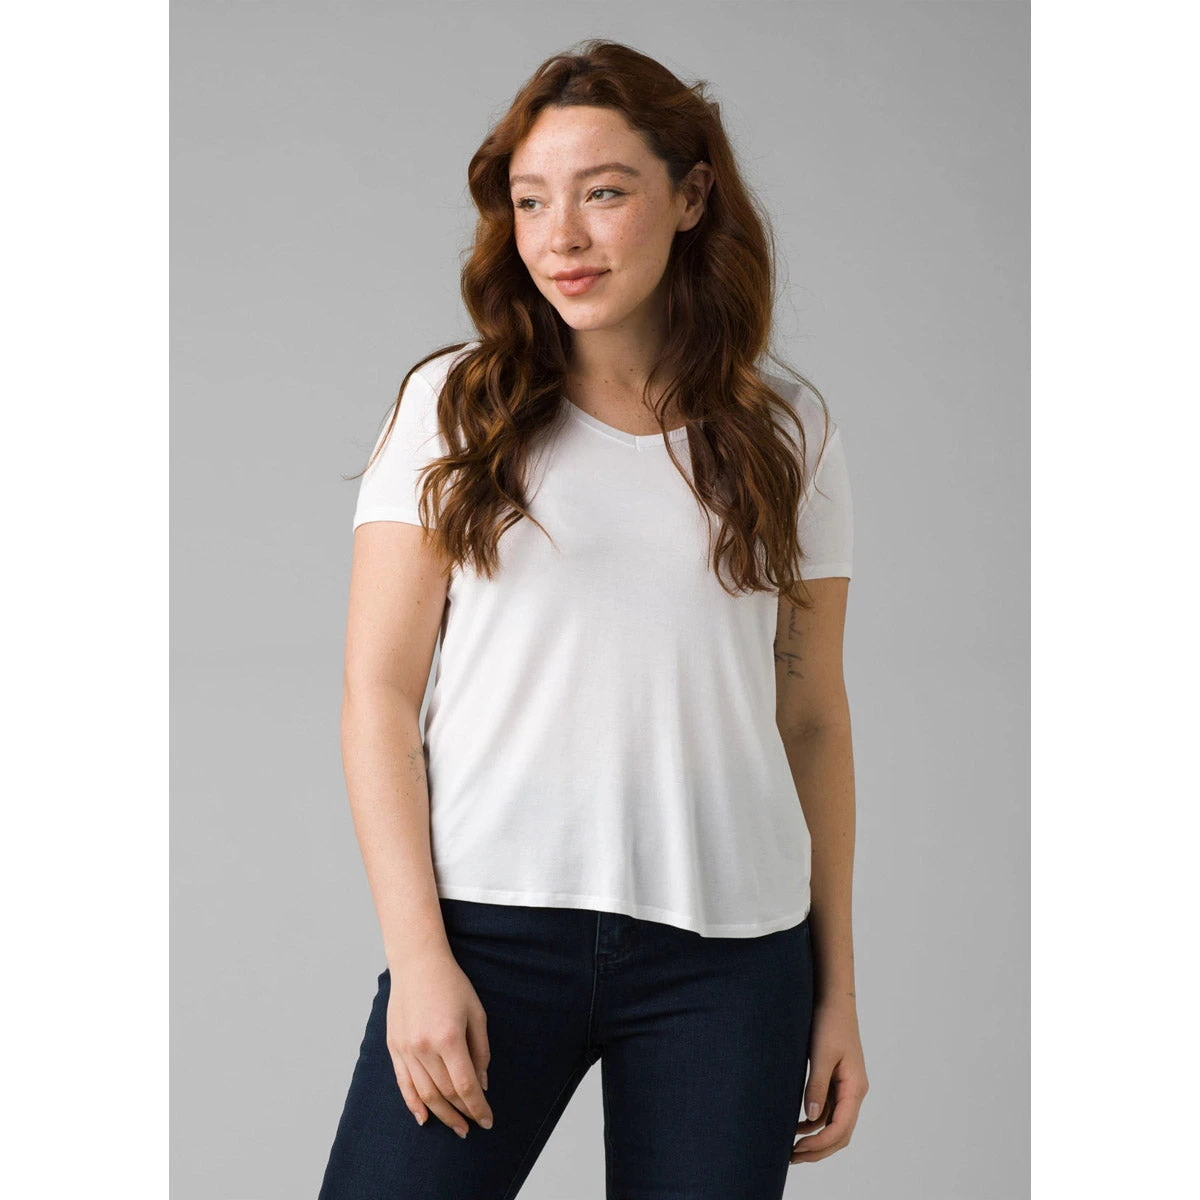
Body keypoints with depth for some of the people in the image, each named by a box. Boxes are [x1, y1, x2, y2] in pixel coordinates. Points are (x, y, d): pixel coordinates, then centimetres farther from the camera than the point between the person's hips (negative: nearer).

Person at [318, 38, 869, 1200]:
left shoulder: (788, 432, 8)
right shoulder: (455, 403, 4)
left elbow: (813, 722, 10)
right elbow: (380, 690, 0)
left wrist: (838, 990, 9)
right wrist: (418, 956, -8)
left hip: (730, 946, 2)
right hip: (489, 923, -1)